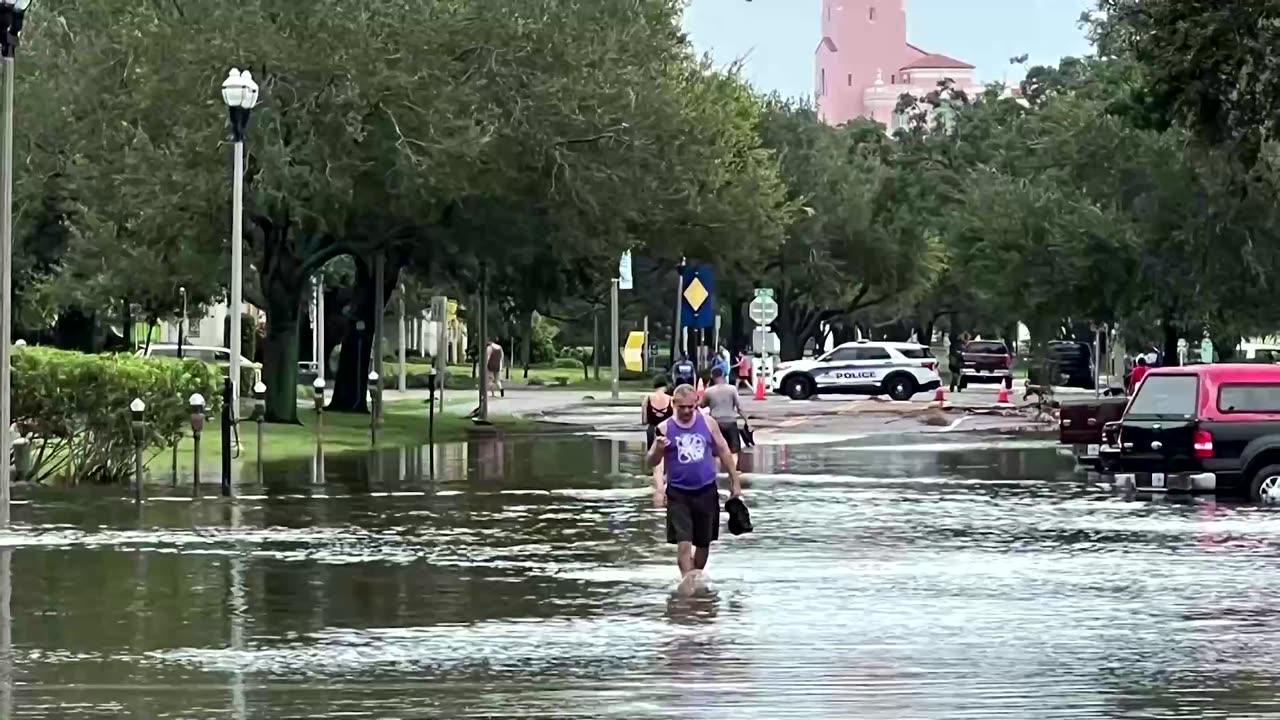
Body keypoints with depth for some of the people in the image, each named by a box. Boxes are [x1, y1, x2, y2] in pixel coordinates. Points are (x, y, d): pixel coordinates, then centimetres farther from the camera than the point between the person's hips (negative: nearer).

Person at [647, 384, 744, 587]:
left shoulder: (707, 423, 0)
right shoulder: (665, 428, -5)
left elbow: (723, 451, 10)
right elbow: (651, 462, -4)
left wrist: (735, 481, 10)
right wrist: (658, 449, -26)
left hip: (706, 491, 2)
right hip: (678, 493, -2)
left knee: (703, 541, 12)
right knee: (683, 541, -14)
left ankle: (698, 575, 31)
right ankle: (686, 578, -12)